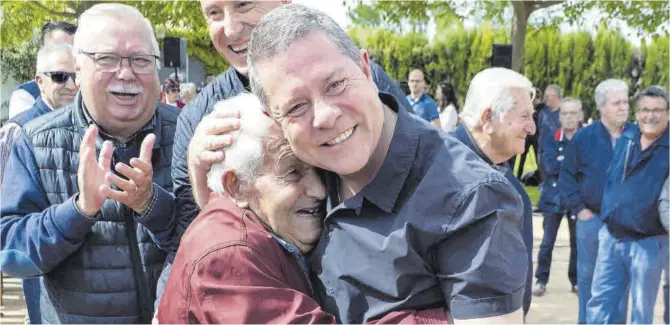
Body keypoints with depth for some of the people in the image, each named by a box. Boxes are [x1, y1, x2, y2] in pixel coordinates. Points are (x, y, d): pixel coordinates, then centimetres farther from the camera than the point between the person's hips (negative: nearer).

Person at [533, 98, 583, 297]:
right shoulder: (550, 140, -1)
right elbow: (551, 166, -15)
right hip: (554, 196, 0)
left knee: (578, 242, 9)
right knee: (547, 242, 1)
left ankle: (576, 281, 21)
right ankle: (541, 280, 10)